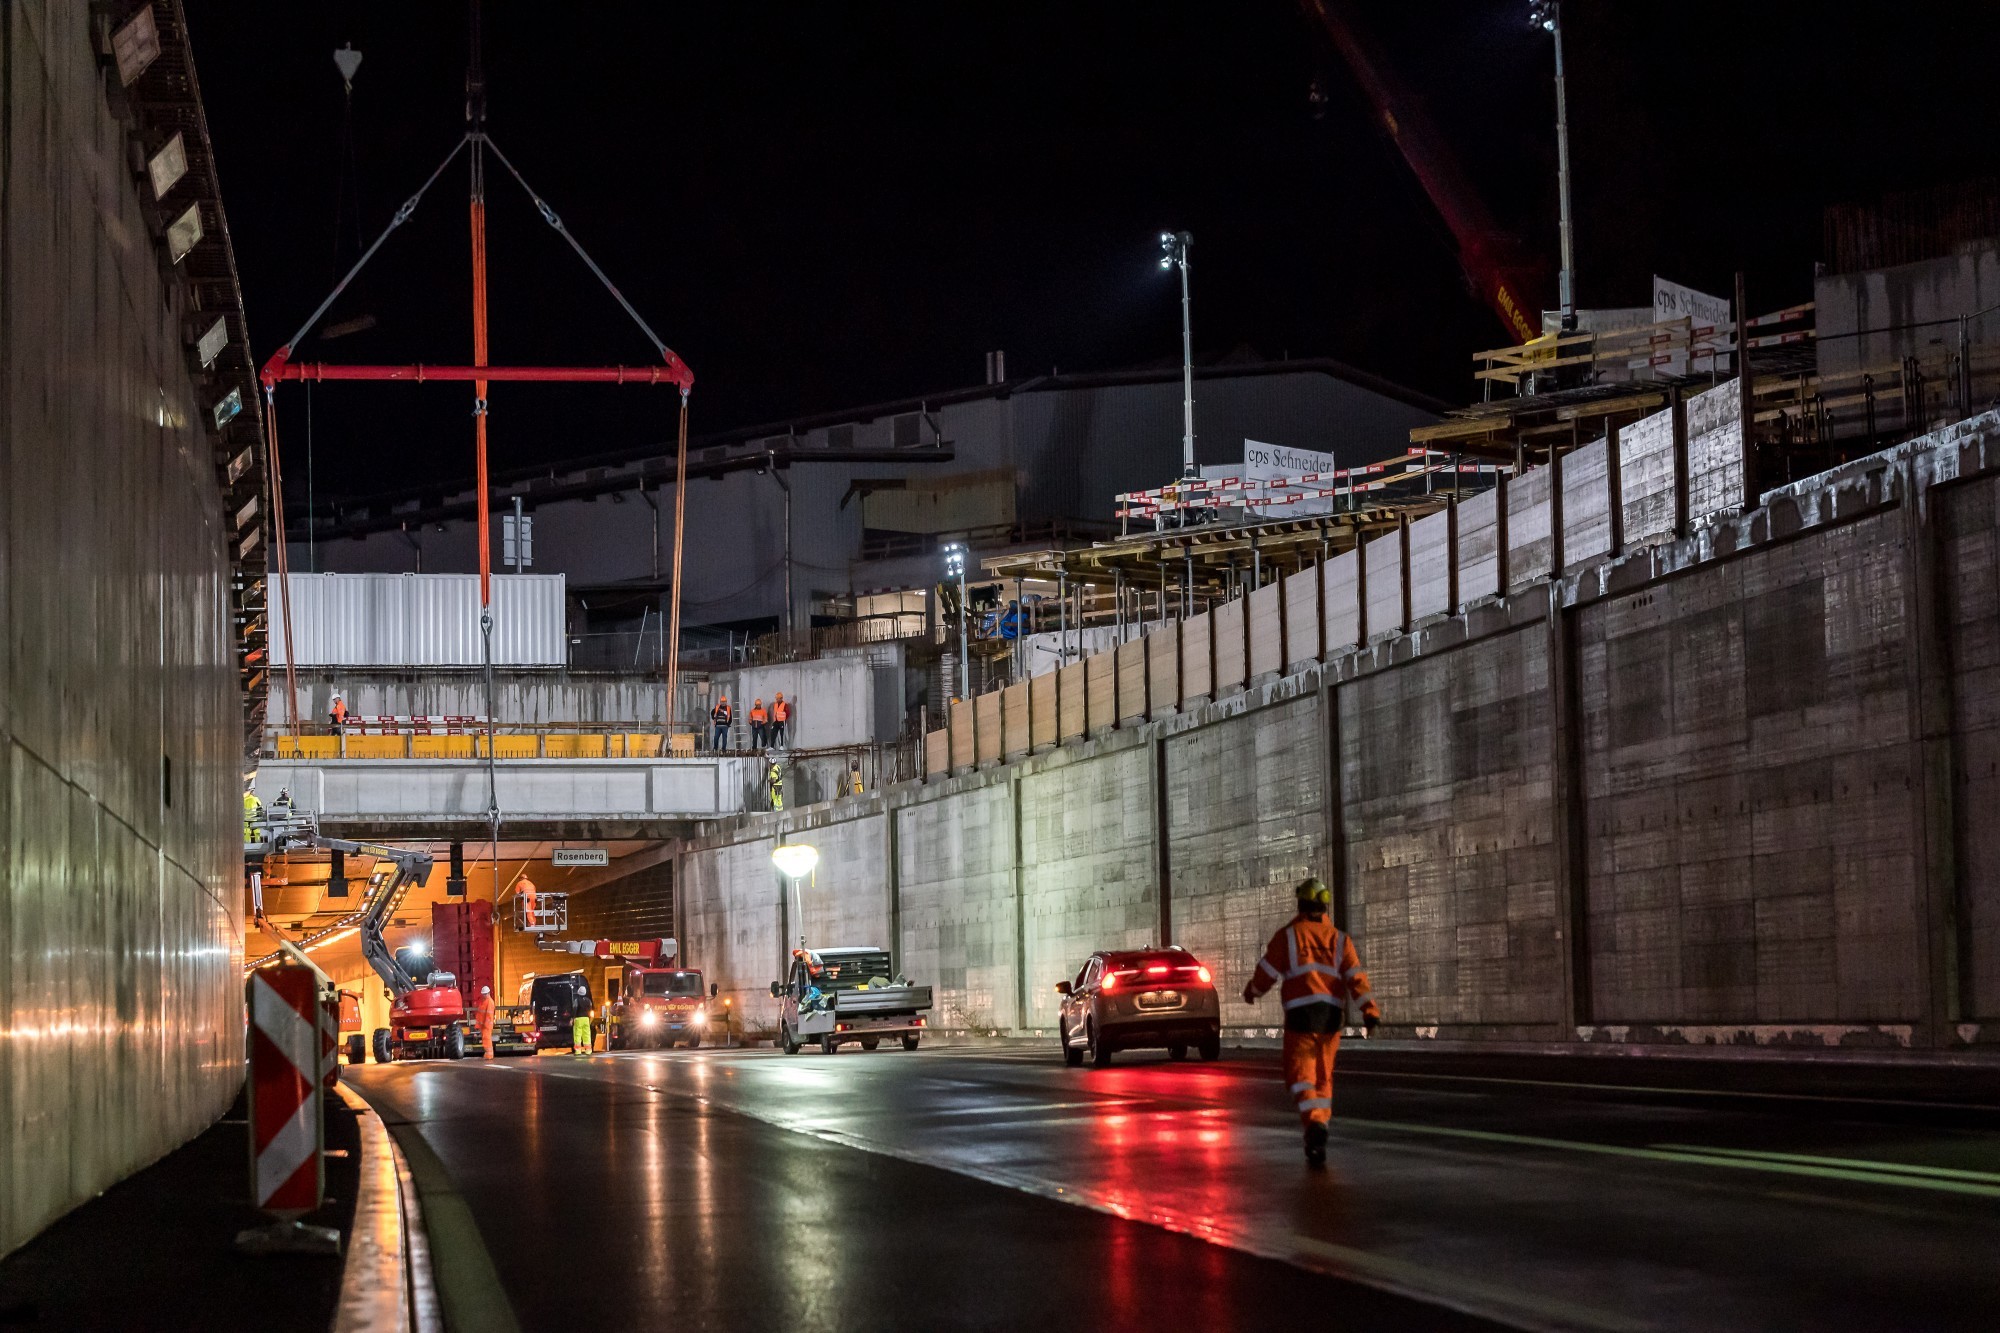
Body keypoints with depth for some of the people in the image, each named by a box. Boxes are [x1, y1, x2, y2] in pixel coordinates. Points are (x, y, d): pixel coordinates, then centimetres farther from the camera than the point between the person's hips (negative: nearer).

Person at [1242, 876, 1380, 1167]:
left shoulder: (1288, 935, 0)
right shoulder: (1339, 938, 8)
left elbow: (1268, 970, 6)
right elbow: (1356, 976, -1)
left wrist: (1251, 991, 25)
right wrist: (1370, 1010, -5)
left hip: (1301, 1014, -4)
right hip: (1331, 1015, 4)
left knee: (1300, 1073, -3)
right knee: (1323, 1075, 14)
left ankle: (1314, 1121, -29)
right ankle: (1317, 1142, 14)